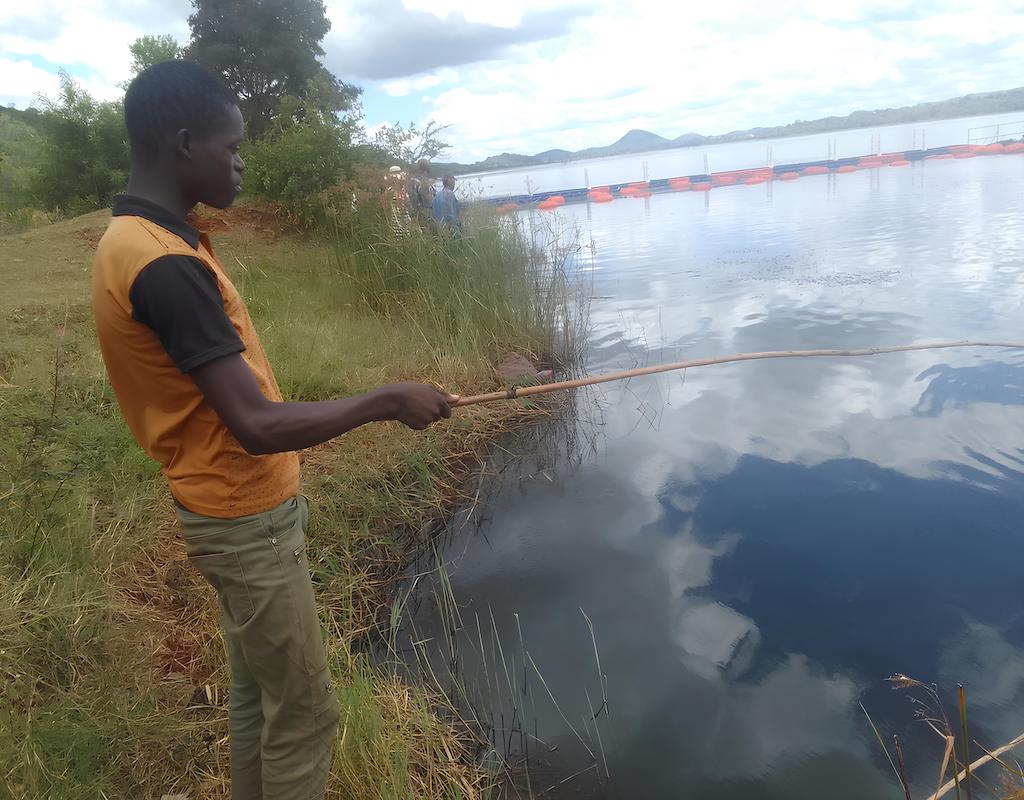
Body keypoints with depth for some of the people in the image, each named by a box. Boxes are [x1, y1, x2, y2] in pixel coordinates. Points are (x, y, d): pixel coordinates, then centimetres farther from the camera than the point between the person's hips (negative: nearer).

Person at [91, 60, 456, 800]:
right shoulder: (163, 262, -25)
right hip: (248, 521, -9)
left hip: (238, 510, 10)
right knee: (304, 711, 5)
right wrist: (386, 401, -20)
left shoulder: (138, 238, 7)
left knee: (257, 694, 22)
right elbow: (257, 424, -30)